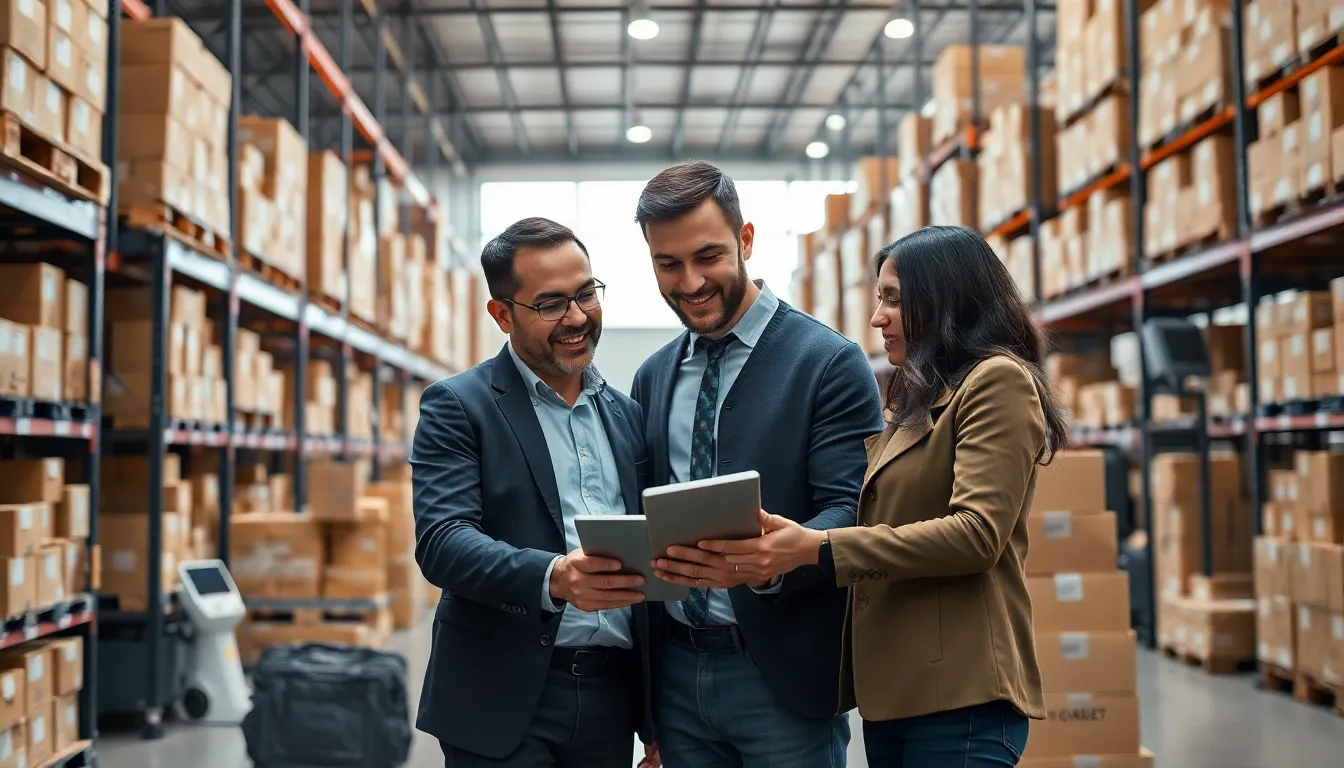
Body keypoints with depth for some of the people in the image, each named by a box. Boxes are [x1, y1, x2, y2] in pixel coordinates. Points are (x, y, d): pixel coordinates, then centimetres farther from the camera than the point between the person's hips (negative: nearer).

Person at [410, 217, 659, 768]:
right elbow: (441, 541, -15)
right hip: (505, 702, -4)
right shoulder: (457, 406, -3)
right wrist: (553, 578, -32)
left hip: (614, 697, 4)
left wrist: (659, 719, 13)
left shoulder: (626, 414, 12)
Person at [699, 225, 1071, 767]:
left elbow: (977, 533, -18)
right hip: (890, 691, 8)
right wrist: (783, 547, 3)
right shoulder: (916, 404, 19)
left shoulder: (998, 380, -7)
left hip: (958, 698, -8)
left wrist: (817, 549, -24)